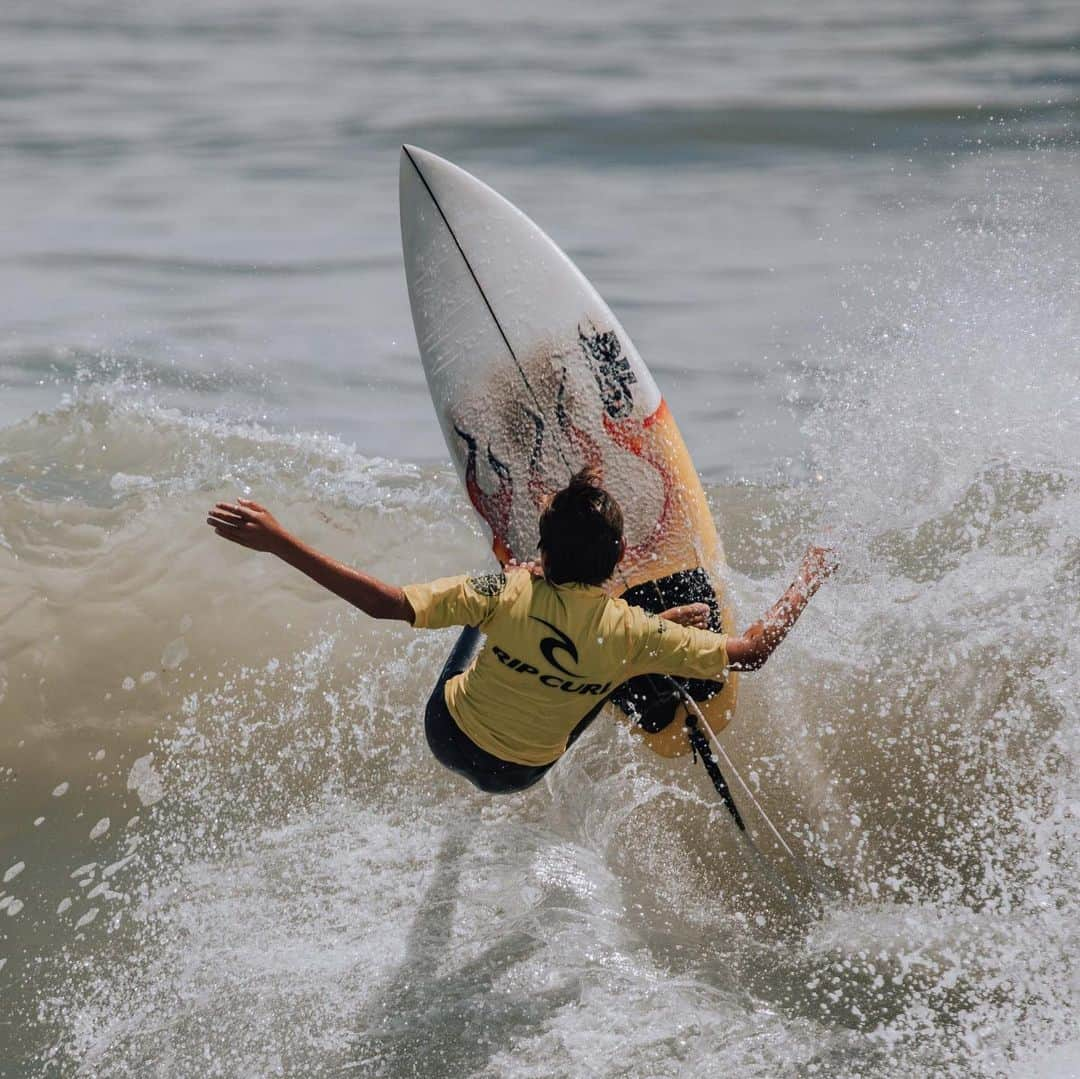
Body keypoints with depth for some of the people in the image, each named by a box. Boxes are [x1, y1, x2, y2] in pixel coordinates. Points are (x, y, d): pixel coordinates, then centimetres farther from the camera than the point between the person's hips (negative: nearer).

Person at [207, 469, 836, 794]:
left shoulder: (507, 592, -32)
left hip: (447, 733, 0)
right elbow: (753, 652, -20)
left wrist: (277, 541, -37)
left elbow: (386, 603, -37)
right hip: (518, 774, 0)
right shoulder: (630, 632, -29)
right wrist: (810, 577, -6)